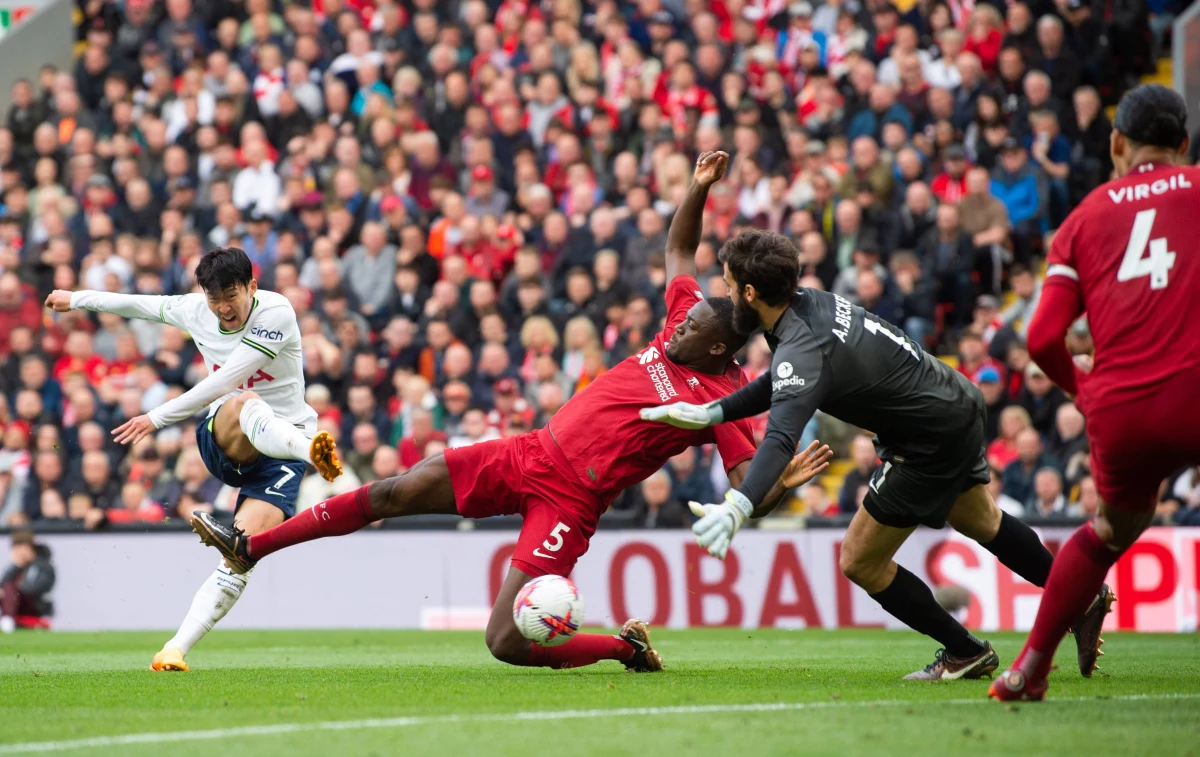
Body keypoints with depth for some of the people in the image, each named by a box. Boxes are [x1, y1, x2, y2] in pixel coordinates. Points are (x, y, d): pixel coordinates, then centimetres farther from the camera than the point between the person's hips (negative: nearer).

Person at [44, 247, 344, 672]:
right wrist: (77, 299, 40)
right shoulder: (194, 311, 5)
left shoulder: (276, 313, -13)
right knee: (244, 405, -37)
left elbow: (225, 380, -17)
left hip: (280, 453, -3)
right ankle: (313, 450, -67)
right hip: (221, 441, 3)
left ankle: (176, 650, -27)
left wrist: (158, 418, -14)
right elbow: (142, 305, 25)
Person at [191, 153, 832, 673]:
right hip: (530, 454, 7)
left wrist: (784, 484, -35)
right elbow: (678, 253, 20)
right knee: (394, 493, 1)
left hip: (568, 500, -7)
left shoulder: (723, 399, -12)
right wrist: (699, 191, 9)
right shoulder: (679, 332, 6)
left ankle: (629, 646, 9)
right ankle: (251, 548, 11)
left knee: (509, 644, -17)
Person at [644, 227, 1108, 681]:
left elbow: (780, 440, -48)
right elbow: (779, 385, 8)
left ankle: (965, 652, 14)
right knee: (981, 522, 32)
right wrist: (711, 413, -5)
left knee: (860, 561, -1)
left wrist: (738, 507, -61)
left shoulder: (803, 349, -32)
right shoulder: (810, 302, -5)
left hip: (933, 441, -10)